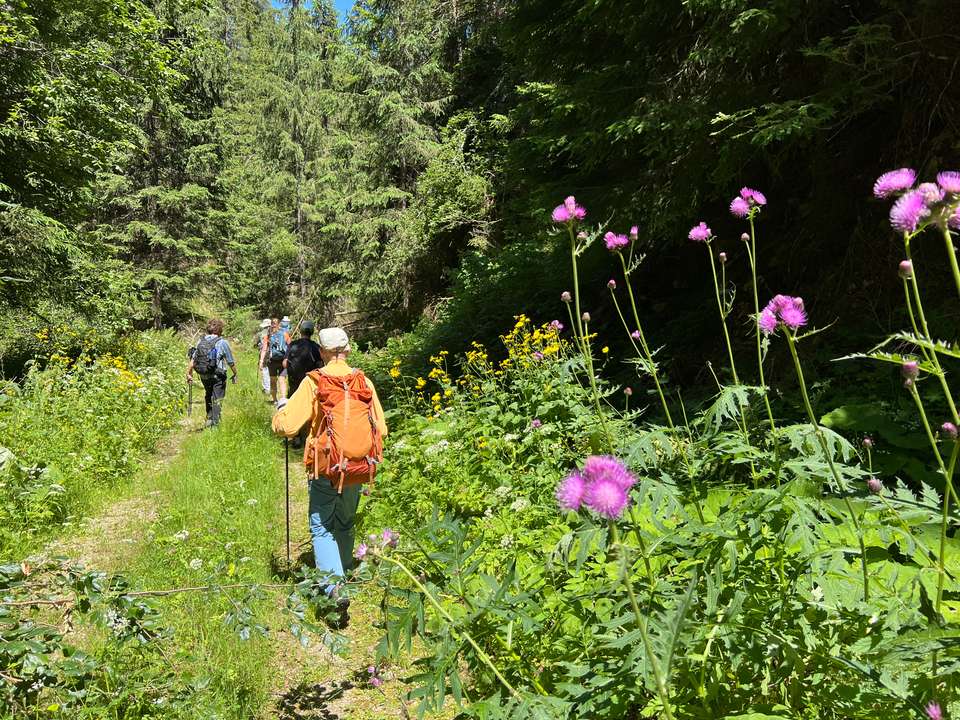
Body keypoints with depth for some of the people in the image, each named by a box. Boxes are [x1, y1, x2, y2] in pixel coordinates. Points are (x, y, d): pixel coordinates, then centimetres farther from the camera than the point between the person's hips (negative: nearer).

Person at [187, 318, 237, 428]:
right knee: (217, 399, 3)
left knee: (208, 396, 23)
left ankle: (209, 419, 24)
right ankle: (215, 423, 2)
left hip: (203, 375, 5)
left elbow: (193, 359, 3)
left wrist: (189, 374, 11)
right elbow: (231, 362, -5)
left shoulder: (200, 342, 3)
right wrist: (235, 374, 8)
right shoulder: (223, 342, -11)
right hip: (218, 375, -5)